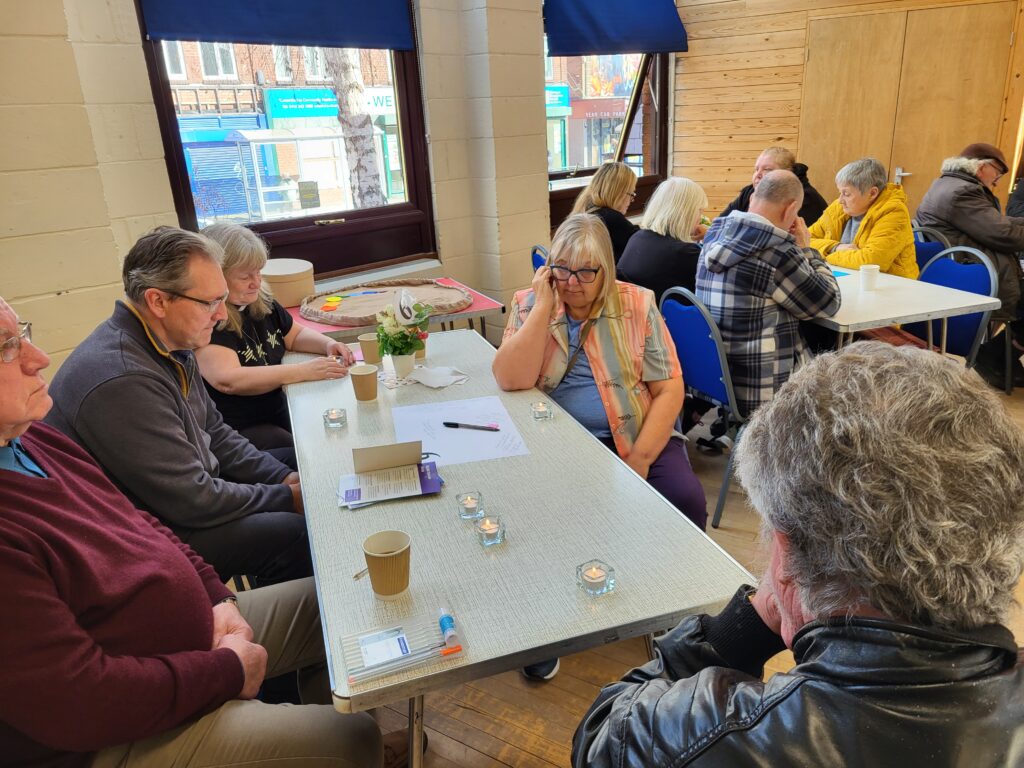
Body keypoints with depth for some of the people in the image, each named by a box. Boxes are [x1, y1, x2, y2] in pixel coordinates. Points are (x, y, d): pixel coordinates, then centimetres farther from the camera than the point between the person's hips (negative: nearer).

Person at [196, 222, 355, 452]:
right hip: (237, 430, -7)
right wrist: (305, 370, -29)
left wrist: (328, 344, -3)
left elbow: (296, 335, 20)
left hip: (277, 408, 8)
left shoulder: (261, 301, 5)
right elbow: (227, 380, -31)